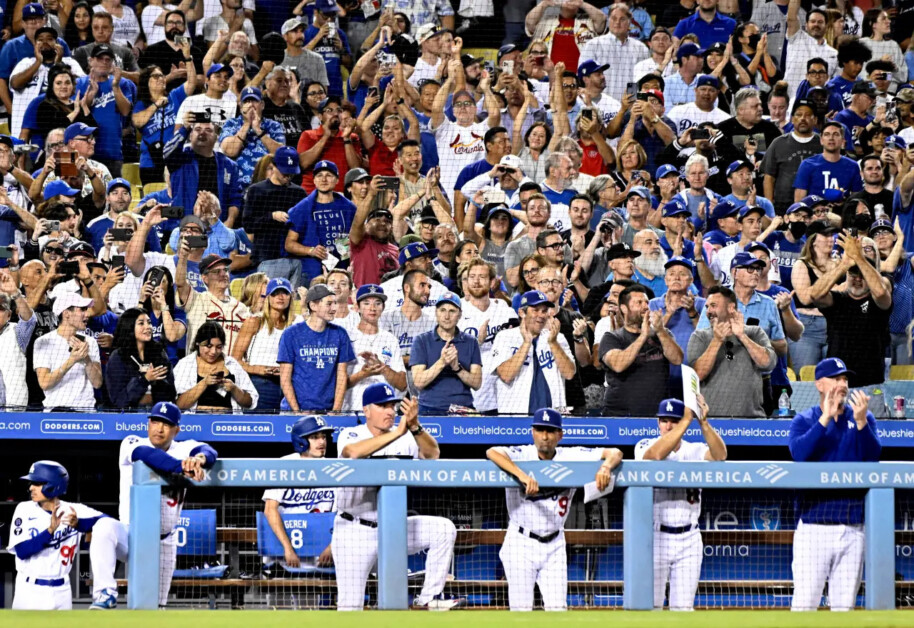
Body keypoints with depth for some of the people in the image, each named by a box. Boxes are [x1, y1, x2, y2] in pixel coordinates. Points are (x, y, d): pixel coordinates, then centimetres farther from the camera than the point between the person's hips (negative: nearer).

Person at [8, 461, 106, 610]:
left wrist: (78, 524, -33)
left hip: (61, 592, 1)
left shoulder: (73, 511, -2)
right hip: (29, 591, -1)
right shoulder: (25, 510, -2)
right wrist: (50, 530, -25)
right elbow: (21, 551, -12)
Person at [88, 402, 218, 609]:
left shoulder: (183, 448, 2)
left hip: (163, 543, 2)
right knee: (105, 526, -34)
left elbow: (209, 451, -19)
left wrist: (199, 458, -45)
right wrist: (182, 467, -45)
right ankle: (105, 594, -33)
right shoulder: (132, 444, -5)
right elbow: (147, 454, -28)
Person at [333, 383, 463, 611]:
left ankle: (428, 597, -11)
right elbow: (354, 452, -34)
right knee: (349, 607, -9)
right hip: (355, 531, -4)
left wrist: (414, 427, -36)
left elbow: (432, 453, -18)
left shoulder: (406, 438, 1)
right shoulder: (351, 435, -9)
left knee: (444, 529, -15)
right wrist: (397, 433, -40)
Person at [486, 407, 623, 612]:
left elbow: (614, 453, -4)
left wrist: (605, 467, -28)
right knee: (521, 610, -4)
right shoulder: (522, 455, -12)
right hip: (521, 543, -3)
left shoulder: (571, 457, -3)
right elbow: (492, 452, -32)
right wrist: (522, 475, -47)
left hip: (554, 546, 3)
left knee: (558, 609, 2)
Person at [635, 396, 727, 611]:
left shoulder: (695, 450, 6)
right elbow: (656, 454, -25)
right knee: (650, 606, -4)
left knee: (683, 608, 5)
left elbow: (720, 455, -16)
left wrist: (703, 423, -29)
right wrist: (687, 420, -26)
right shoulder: (645, 446, 0)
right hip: (655, 537, -2)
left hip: (688, 540, 2)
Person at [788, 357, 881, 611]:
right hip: (814, 526, -2)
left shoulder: (863, 418, 11)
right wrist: (825, 418, -20)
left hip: (852, 529, 2)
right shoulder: (804, 420, 6)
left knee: (845, 605, 4)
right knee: (804, 602, -8)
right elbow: (799, 453, -13)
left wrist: (861, 422, -20)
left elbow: (873, 456, -5)